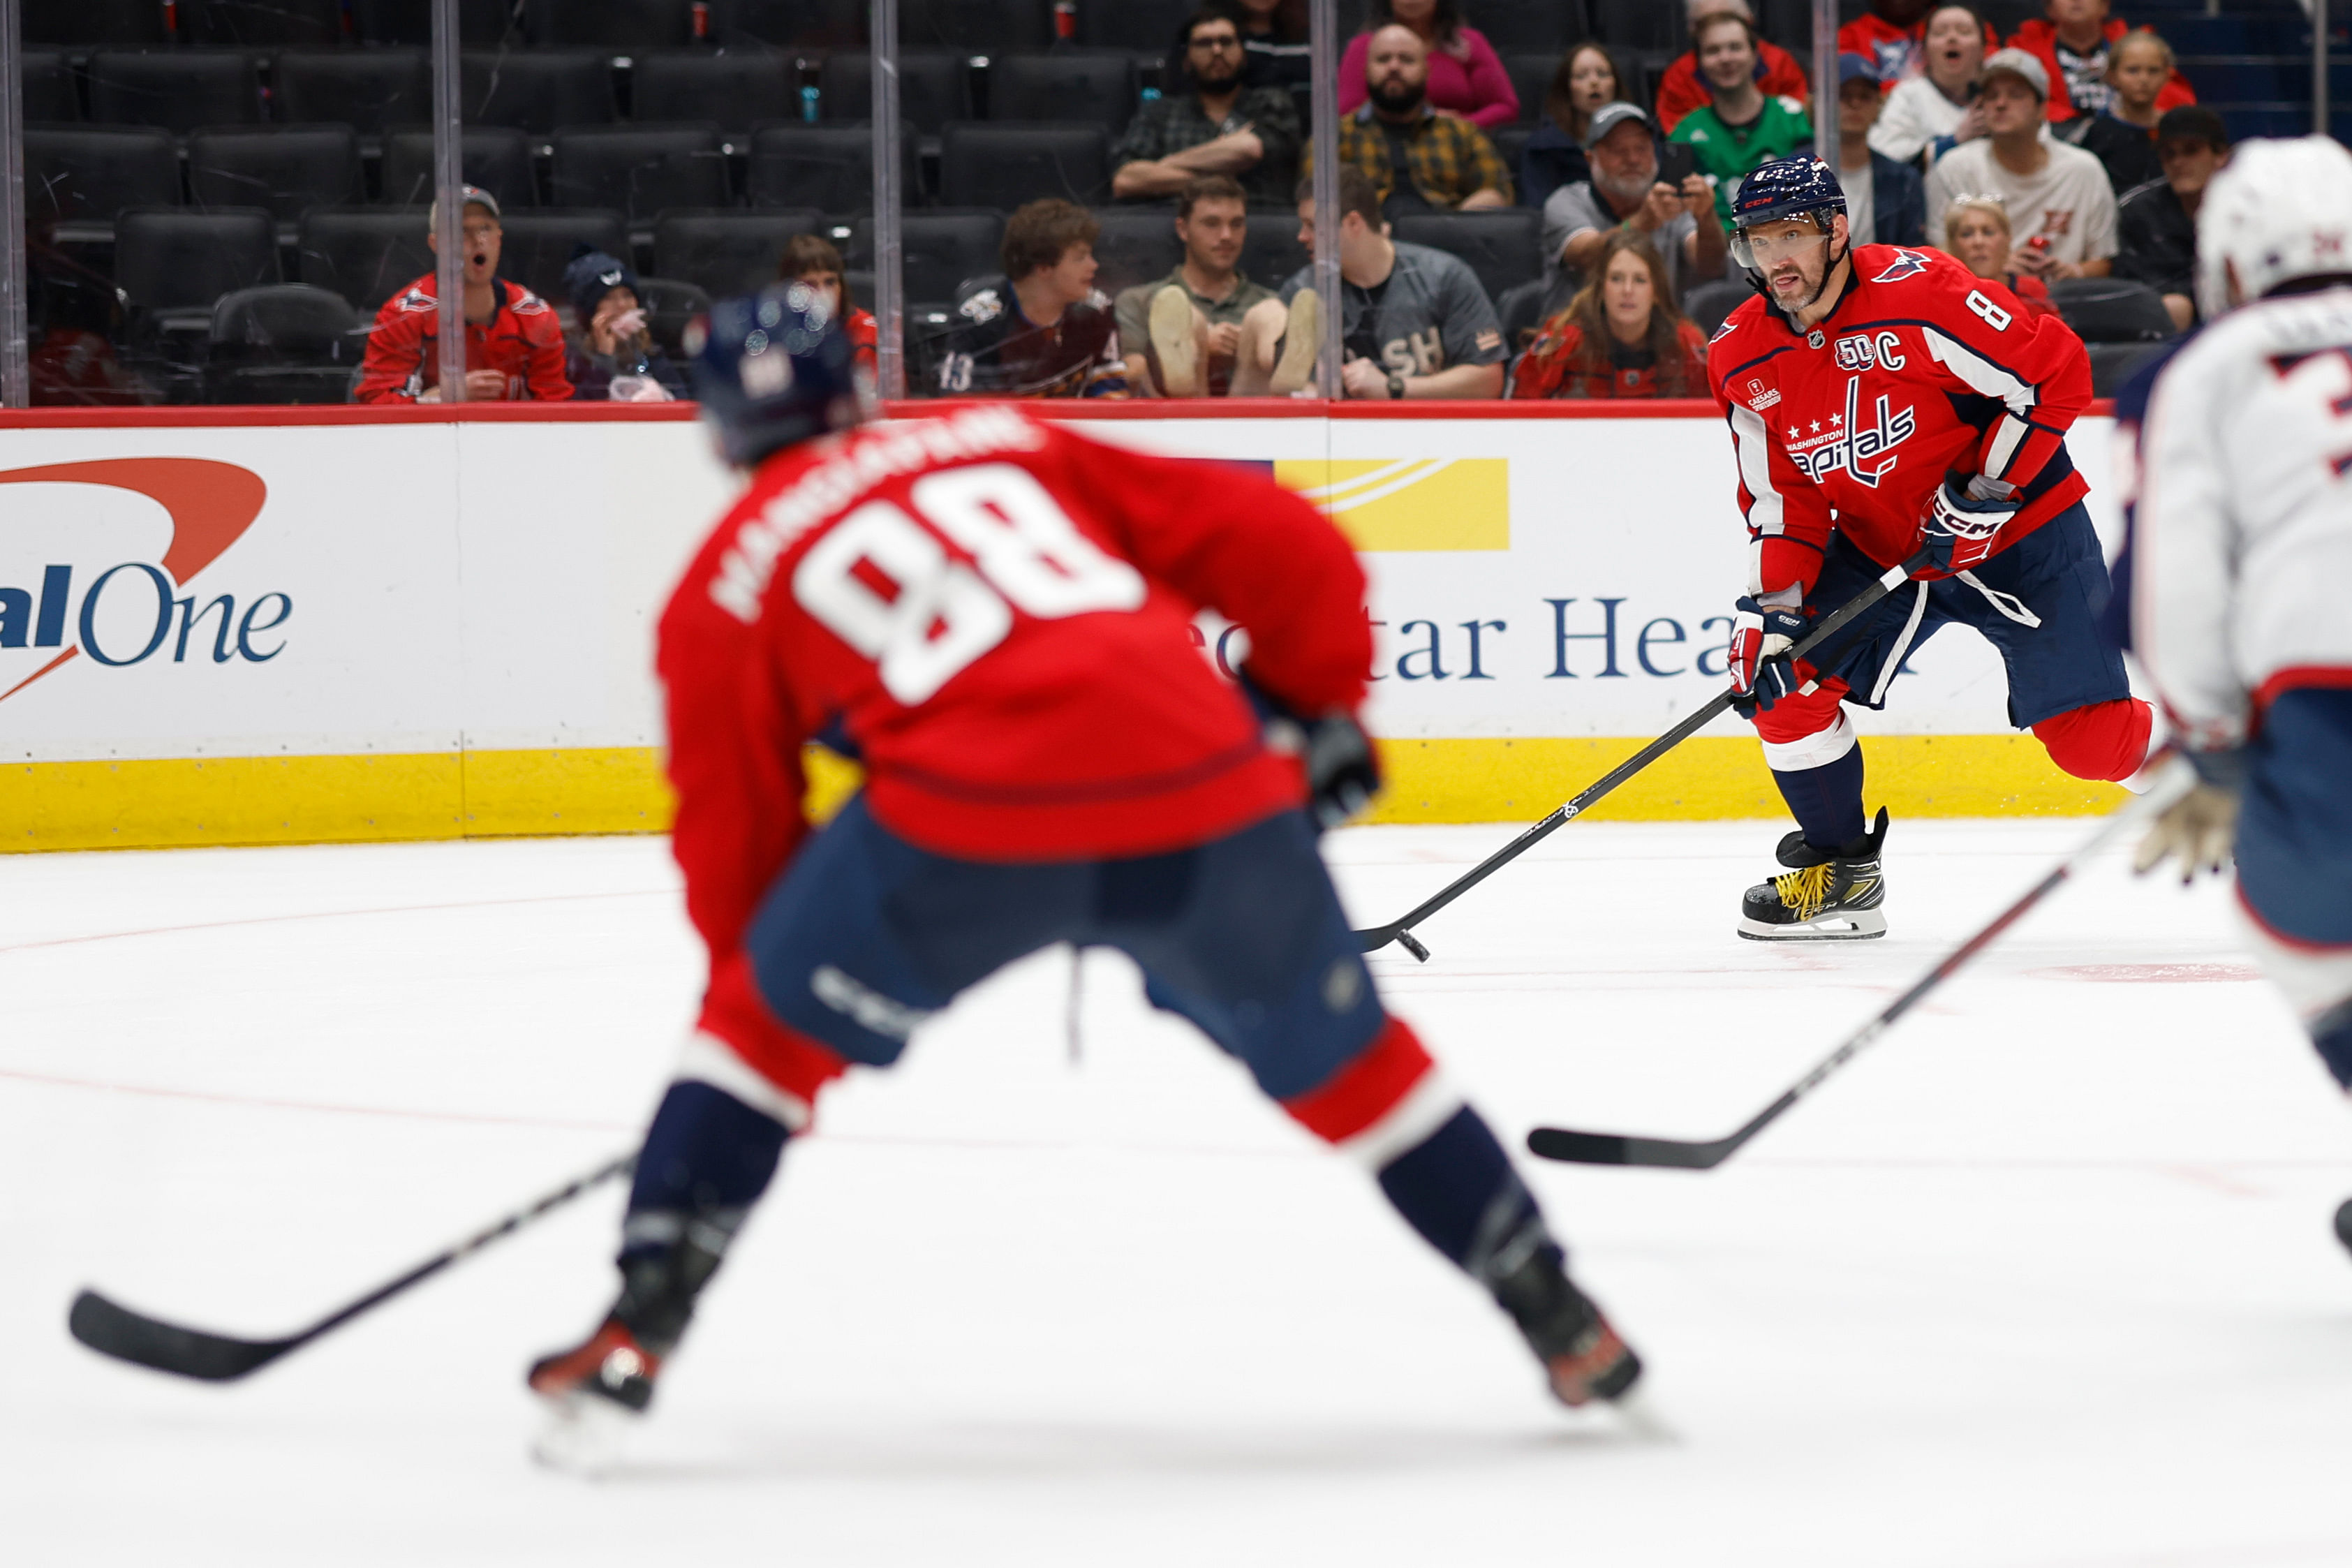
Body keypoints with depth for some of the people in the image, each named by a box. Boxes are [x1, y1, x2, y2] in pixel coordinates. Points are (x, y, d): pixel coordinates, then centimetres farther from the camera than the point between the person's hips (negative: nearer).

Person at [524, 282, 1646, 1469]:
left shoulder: (726, 583, 22)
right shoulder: (1018, 446, 28)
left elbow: (734, 834, 22)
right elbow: (1283, 547, 22)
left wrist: (746, 964, 35)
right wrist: (1312, 711, 33)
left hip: (968, 813, -3)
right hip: (1206, 785, 3)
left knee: (770, 1025, 20)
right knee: (1341, 1055, 24)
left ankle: (638, 1330, 10)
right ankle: (1566, 1327, 30)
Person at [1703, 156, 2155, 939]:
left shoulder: (1920, 292, -24)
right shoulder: (1742, 360, -5)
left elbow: (2056, 372, -22)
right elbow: (1782, 502, 1)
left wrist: (1985, 492, -22)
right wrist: (1769, 610, -13)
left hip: (2017, 531, -5)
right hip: (1878, 548, 6)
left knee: (2094, 742, -11)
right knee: (1783, 675, -10)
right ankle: (1840, 870, 8)